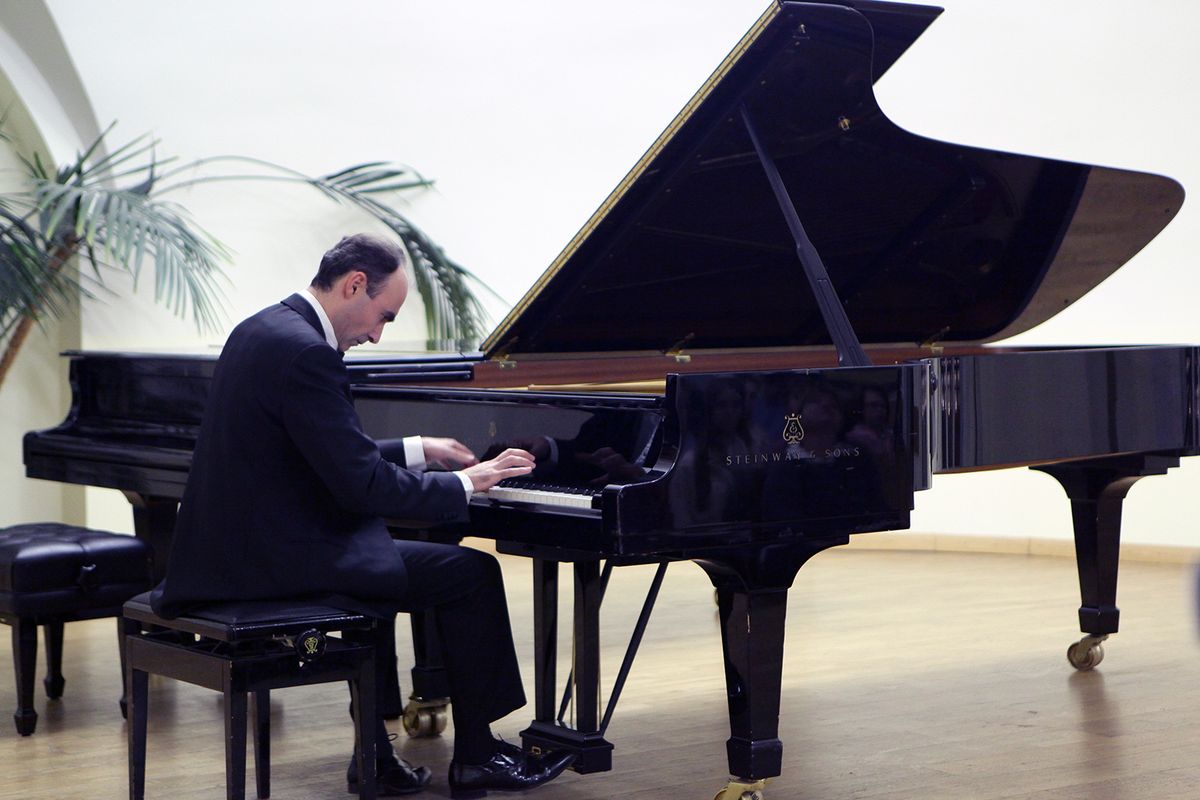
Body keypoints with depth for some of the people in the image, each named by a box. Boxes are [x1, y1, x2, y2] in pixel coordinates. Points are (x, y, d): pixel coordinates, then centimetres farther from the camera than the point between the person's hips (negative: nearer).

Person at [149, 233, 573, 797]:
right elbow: (362, 484, -21)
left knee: (379, 566, 32)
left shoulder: (265, 329, 12)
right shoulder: (304, 353, -20)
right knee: (471, 573, -1)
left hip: (240, 547, 10)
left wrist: (419, 450, 21)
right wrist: (466, 484, -9)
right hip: (276, 559, -10)